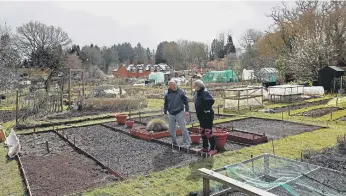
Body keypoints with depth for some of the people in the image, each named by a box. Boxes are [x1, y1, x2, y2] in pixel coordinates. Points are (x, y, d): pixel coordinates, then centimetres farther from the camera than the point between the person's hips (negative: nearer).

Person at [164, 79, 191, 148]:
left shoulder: (181, 92, -5)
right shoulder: (167, 94, 2)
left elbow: (186, 101, 0)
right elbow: (165, 104, 13)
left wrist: (187, 110, -4)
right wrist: (165, 112, 13)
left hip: (180, 113, -3)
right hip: (171, 114, 3)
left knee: (183, 128, -4)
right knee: (171, 129, 9)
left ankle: (187, 144, 3)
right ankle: (174, 142, 26)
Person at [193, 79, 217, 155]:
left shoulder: (205, 92, -18)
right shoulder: (197, 93, 10)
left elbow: (211, 100, -32)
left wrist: (207, 109, -24)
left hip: (207, 116, -10)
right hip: (201, 116, 10)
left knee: (208, 132, -6)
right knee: (203, 132, 16)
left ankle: (213, 149, 5)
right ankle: (205, 147, 28)